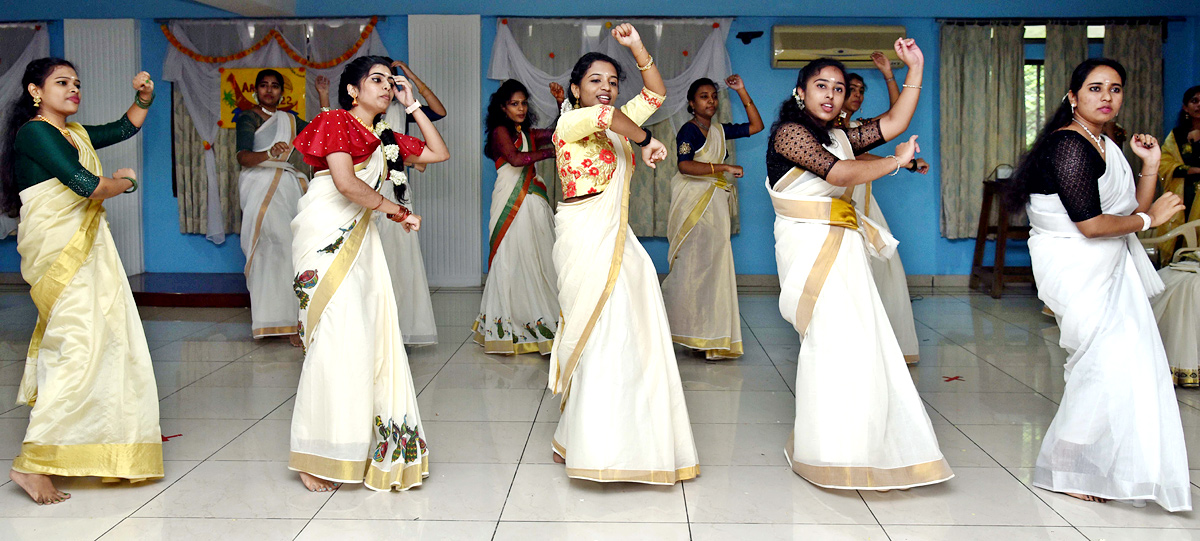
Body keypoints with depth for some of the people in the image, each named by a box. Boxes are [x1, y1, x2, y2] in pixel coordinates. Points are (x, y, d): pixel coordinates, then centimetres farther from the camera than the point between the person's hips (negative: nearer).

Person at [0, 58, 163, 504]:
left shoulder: (76, 134, 18)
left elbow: (126, 128, 34)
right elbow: (85, 185, -17)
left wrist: (143, 97, 15)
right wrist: (122, 181, 2)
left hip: (87, 245, 10)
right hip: (58, 248, -10)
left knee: (107, 339, 11)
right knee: (80, 347, -16)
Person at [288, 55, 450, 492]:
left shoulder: (385, 140, 21)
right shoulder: (335, 121, 0)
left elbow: (439, 153, 22)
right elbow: (345, 183, -13)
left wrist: (413, 105, 18)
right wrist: (397, 211, -4)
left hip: (360, 240, 8)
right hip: (326, 236, -7)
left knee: (370, 337, -1)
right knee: (335, 338, -13)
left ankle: (360, 449, 4)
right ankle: (314, 458, -7)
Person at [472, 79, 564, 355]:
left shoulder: (529, 134, 18)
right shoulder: (500, 131, -1)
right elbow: (516, 159, -18)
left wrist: (562, 102, 8)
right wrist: (548, 152, -10)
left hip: (534, 204, 7)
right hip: (511, 205, -6)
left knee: (537, 259, 2)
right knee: (513, 261, -6)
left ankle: (536, 320, 5)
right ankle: (508, 324, 0)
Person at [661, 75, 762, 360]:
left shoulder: (719, 131, 14)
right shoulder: (689, 130, -7)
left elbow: (756, 125, 21)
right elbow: (685, 166, -21)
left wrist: (742, 92, 14)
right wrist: (724, 168, -21)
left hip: (715, 204, 7)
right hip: (693, 203, -7)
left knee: (714, 266, 5)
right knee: (691, 265, -8)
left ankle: (708, 337, 9)